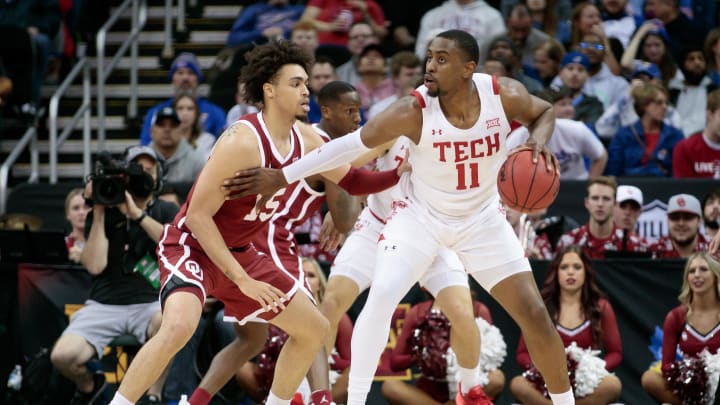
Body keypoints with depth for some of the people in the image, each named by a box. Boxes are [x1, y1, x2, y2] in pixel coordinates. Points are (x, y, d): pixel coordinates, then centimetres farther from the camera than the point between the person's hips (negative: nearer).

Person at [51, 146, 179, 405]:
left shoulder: (165, 212, 10)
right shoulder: (104, 214, 9)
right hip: (104, 304, 1)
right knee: (62, 356, -26)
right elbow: (95, 265, -5)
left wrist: (137, 214, -15)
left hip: (149, 303, -1)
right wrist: (98, 212, -6)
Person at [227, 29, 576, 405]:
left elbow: (544, 112, 0)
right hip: (420, 215, -2)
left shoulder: (505, 95, -22)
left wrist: (539, 140, -24)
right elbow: (351, 144, -21)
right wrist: (282, 177, -21)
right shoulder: (414, 111, -28)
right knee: (381, 297, -24)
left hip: (481, 218, 2)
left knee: (534, 314, -1)